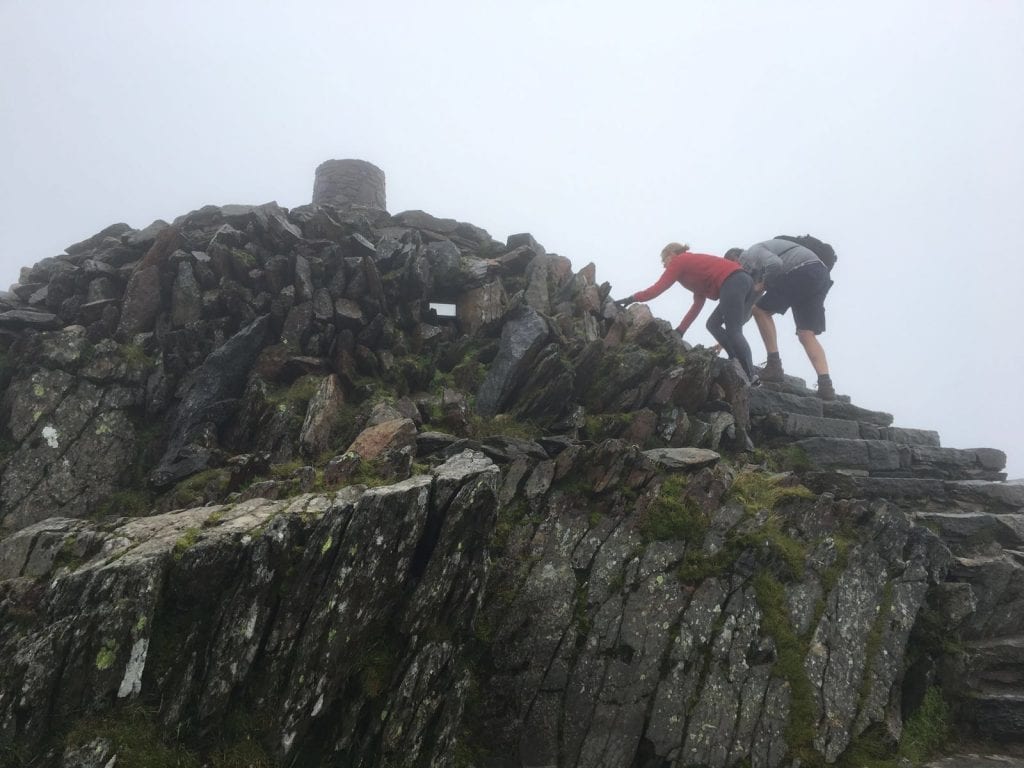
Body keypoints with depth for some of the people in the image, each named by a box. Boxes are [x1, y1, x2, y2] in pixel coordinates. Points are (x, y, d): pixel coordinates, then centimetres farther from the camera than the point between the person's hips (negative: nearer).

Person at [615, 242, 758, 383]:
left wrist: (631, 298, 10)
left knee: (733, 332, -11)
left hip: (732, 283, -9)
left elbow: (657, 289, 3)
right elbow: (698, 304, 27)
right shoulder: (694, 264, 34)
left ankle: (750, 376, -19)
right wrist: (681, 329, 25)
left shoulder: (678, 262, 11)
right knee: (713, 324, 13)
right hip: (744, 280, 9)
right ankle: (738, 364, 1)